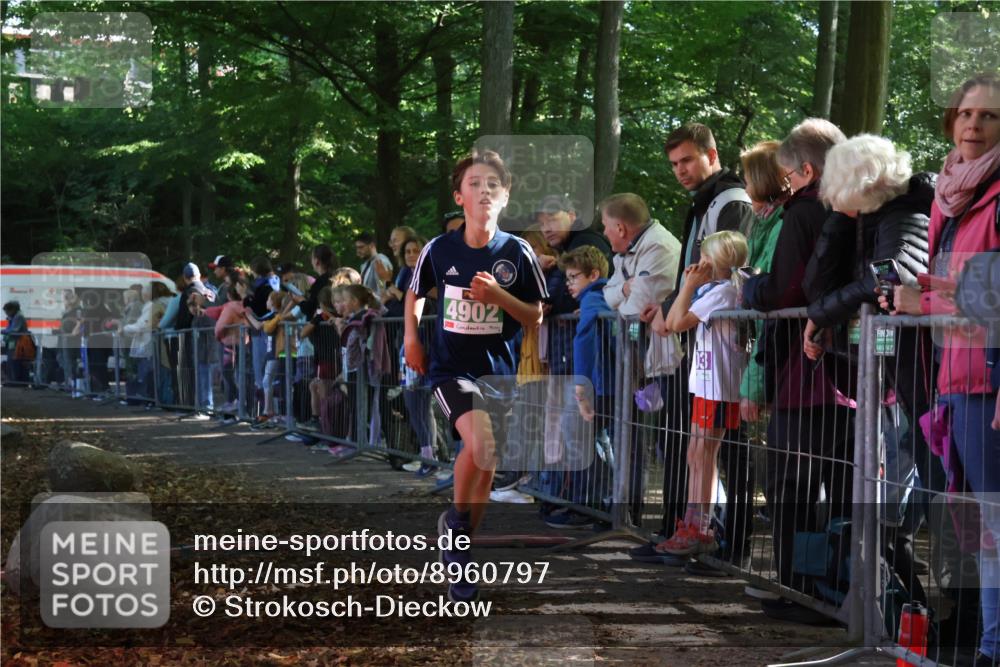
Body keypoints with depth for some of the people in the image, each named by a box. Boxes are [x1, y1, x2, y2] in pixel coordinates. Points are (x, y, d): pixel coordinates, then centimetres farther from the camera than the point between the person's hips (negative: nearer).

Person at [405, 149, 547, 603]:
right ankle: (455, 520, -2)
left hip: (498, 370, 2)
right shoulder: (439, 250, -4)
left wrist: (499, 295, -15)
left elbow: (535, 318, 1)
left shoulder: (517, 253, -4)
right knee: (480, 444, -27)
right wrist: (411, 336, 4)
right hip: (451, 368, -2)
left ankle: (459, 553, 23)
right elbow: (415, 293, 16)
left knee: (486, 466, 5)